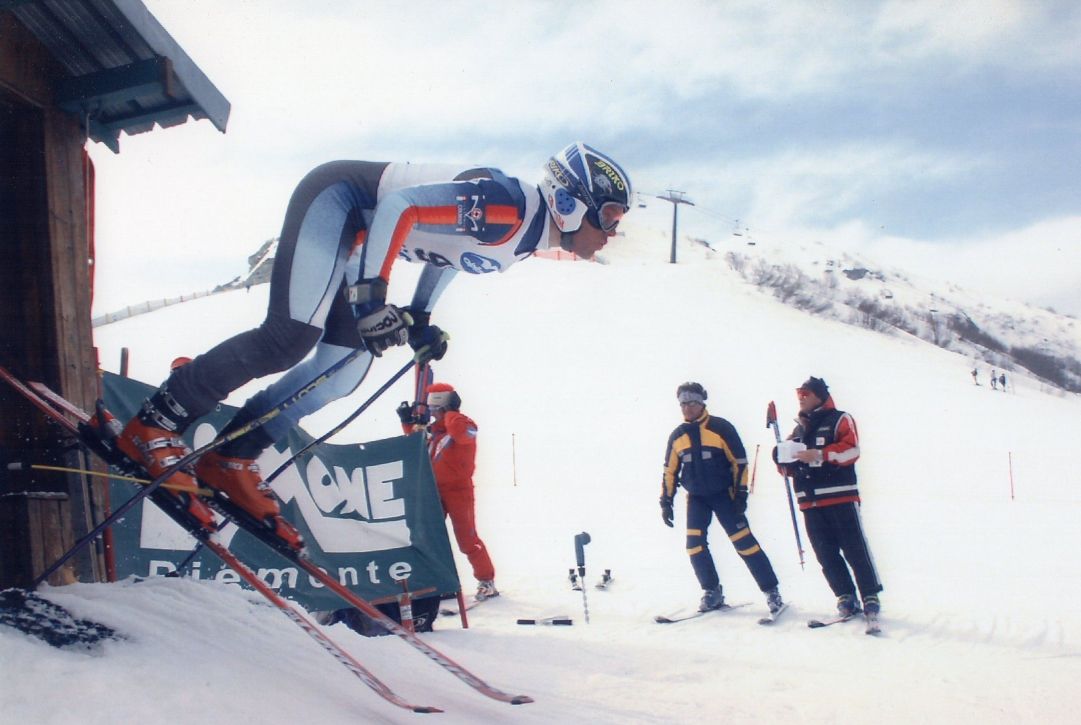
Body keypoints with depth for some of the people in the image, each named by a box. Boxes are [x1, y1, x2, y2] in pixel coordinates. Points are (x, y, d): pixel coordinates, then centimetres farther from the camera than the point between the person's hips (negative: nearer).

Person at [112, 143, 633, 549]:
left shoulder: (527, 234, 4)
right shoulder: (507, 208, -26)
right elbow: (401, 204, -29)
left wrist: (419, 320, 15)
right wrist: (370, 295, -30)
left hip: (359, 231, 10)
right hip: (338, 194, -10)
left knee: (344, 372, 2)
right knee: (290, 338, -22)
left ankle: (232, 458, 8)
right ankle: (155, 422, -12)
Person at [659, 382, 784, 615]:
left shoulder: (721, 428, -7)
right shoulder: (677, 436, 6)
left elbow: (740, 461, -5)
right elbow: (669, 471, 13)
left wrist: (741, 493, -9)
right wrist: (666, 502, 8)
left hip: (723, 494, -4)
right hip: (696, 498, 4)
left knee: (743, 541, -9)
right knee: (694, 543, -7)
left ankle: (771, 591, -3)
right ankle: (712, 592, 7)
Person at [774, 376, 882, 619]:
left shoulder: (840, 420, 3)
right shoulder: (799, 428, 22)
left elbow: (851, 450, -13)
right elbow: (791, 466, 22)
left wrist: (820, 455, -22)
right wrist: (784, 460, -1)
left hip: (840, 497, -6)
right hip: (810, 501, 6)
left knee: (855, 549, -5)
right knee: (826, 555, 4)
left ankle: (871, 597, 2)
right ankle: (846, 597, 11)